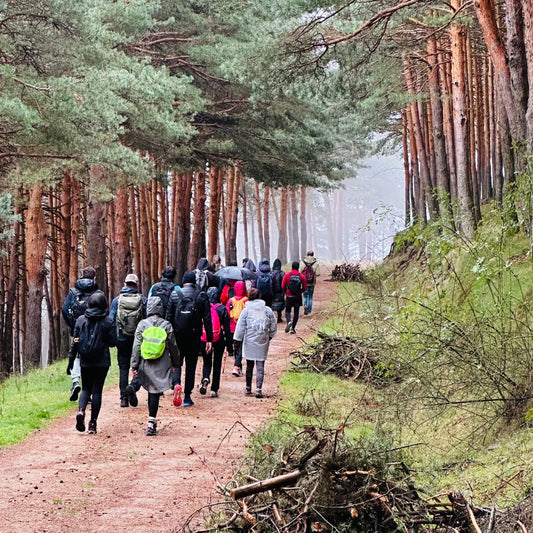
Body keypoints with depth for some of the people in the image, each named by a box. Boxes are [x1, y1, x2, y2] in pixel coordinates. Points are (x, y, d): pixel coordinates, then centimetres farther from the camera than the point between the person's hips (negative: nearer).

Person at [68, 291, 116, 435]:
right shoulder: (107, 321, -6)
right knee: (97, 390, 6)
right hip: (102, 362, -2)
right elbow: (113, 342, -3)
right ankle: (93, 423, 3)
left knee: (86, 389, 15)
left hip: (85, 361, 2)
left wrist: (71, 360, 8)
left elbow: (75, 341, 1)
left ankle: (81, 410, -13)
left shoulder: (81, 320, 0)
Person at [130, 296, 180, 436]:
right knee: (155, 393, -1)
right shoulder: (166, 325, -4)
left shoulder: (142, 324, -3)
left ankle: (152, 421, 24)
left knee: (151, 391, 16)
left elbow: (136, 347, -3)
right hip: (161, 366, -1)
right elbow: (173, 347, 3)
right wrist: (175, 362, 17)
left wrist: (134, 365, 3)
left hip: (146, 365, 1)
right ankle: (151, 422, -11)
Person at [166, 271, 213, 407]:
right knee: (191, 366, 9)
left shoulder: (175, 295, -1)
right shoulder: (202, 296, -1)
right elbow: (207, 319, -2)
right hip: (194, 337, 0)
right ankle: (187, 397, 10)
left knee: (176, 363, 10)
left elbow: (169, 317, -1)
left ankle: (176, 383, -20)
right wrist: (209, 339, 2)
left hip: (178, 336, 0)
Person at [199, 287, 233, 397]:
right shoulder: (222, 309, -6)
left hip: (204, 340, 1)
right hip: (219, 341, -1)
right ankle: (214, 389, 10)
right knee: (217, 364, 12)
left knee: (207, 362, 17)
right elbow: (227, 329, -4)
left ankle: (205, 378, -14)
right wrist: (229, 347, 2)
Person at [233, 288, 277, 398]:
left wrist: (237, 341, 2)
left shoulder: (246, 310, -4)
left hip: (249, 341, 0)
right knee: (260, 366, 1)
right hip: (263, 342, 0)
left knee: (249, 365, 12)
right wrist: (269, 336, 21)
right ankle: (259, 389, -10)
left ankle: (248, 388, 21)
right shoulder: (267, 310, 0)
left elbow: (240, 327, -3)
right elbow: (274, 326, 5)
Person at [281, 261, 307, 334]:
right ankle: (293, 328, 8)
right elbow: (305, 287, 0)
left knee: (287, 311, 11)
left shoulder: (287, 275, -5)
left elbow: (283, 286, -2)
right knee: (296, 312, 10)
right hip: (298, 297, 1)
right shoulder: (301, 276, -4)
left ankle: (289, 321, -20)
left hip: (289, 296, -1)